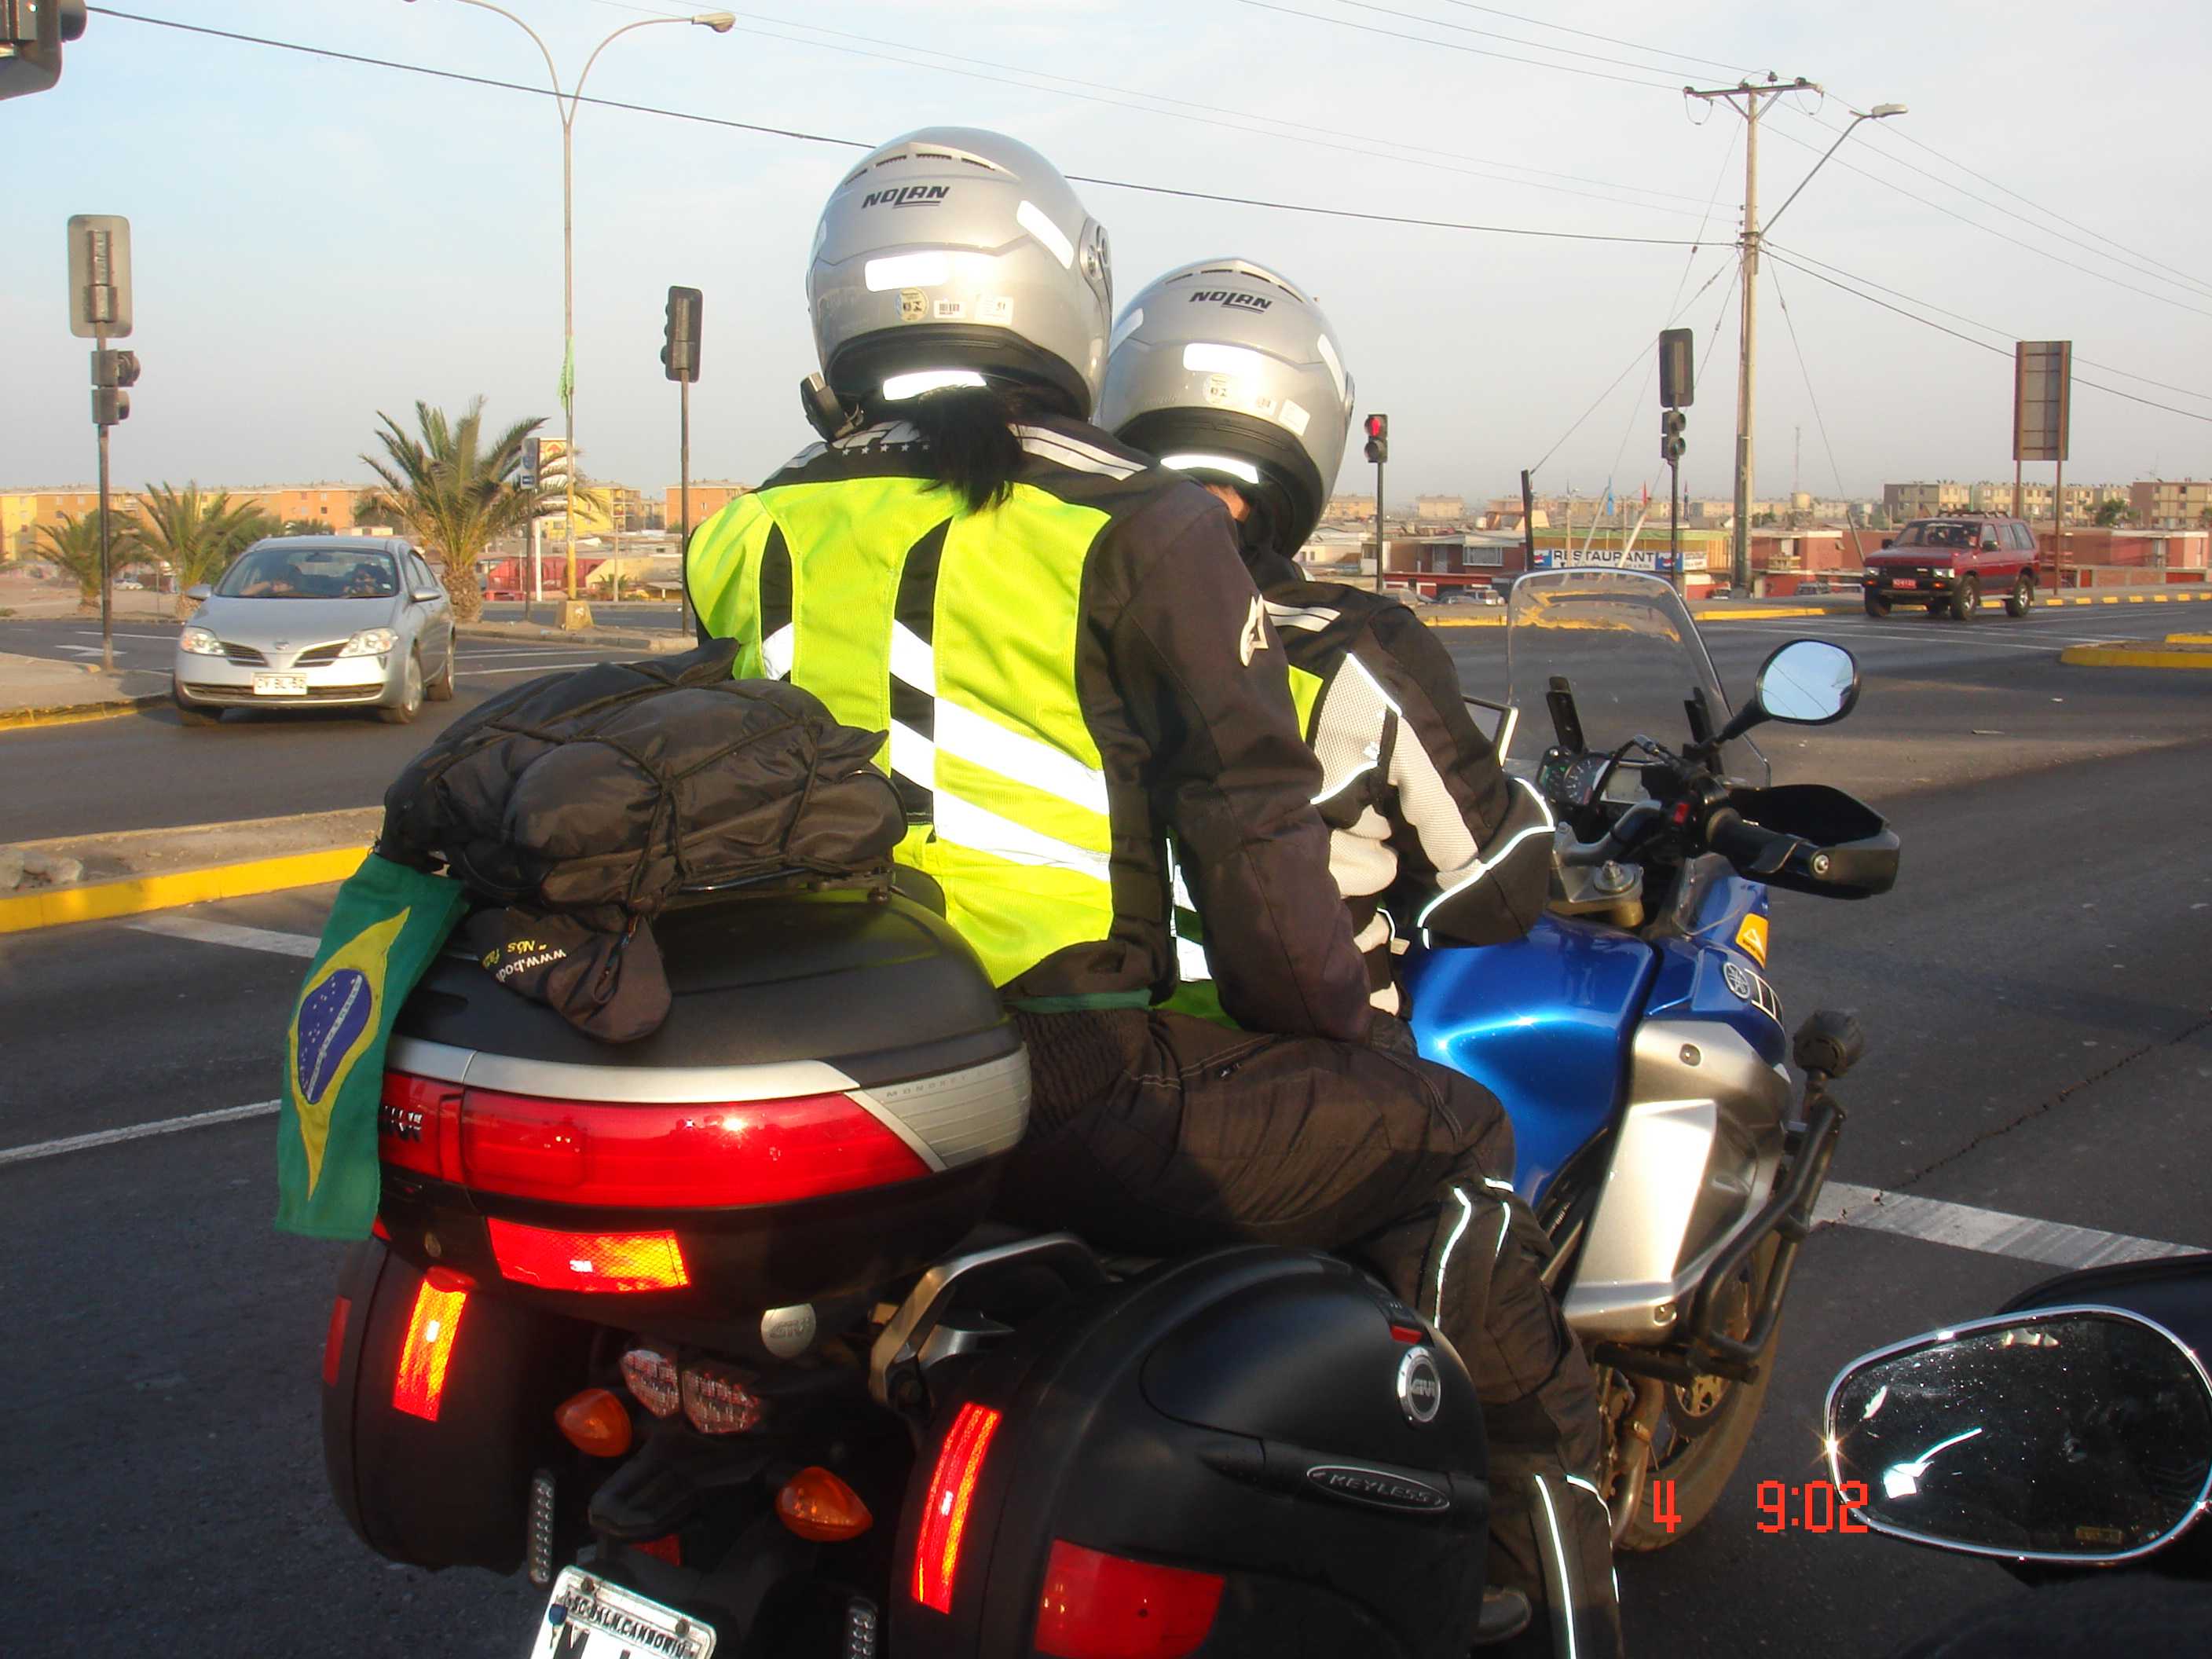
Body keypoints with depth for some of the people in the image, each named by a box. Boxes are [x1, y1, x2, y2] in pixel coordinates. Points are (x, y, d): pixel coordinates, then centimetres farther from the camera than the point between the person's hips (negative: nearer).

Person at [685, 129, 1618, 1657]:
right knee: (1448, 1139, 11)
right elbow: (1248, 820, -5)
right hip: (1077, 1095, -6)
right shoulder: (1136, 525, -3)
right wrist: (1328, 1016, 10)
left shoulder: (747, 540, 13)